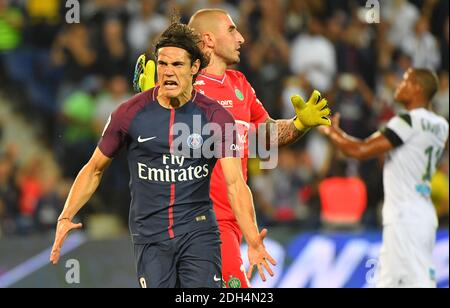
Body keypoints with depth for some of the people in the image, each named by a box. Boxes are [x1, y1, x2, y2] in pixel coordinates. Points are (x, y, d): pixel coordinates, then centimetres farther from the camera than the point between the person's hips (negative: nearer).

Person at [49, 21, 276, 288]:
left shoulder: (216, 117, -5)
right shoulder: (131, 113, -2)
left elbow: (235, 183, -12)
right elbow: (95, 169, 10)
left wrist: (253, 241, -27)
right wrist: (66, 217, -2)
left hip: (198, 232, -1)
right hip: (149, 238, 1)